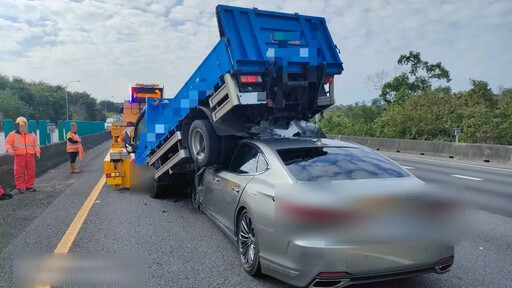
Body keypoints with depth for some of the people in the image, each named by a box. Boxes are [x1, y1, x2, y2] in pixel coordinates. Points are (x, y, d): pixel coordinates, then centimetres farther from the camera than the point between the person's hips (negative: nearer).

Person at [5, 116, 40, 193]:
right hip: (19, 156, -3)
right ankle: (20, 187, 6)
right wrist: (9, 149, -18)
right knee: (19, 172, -2)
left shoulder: (32, 135, 12)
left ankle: (29, 186, 17)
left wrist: (37, 151, 1)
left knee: (31, 172, 5)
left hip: (30, 156, 3)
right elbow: (8, 143, 1)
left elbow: (36, 144, 14)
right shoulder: (13, 135, 4)